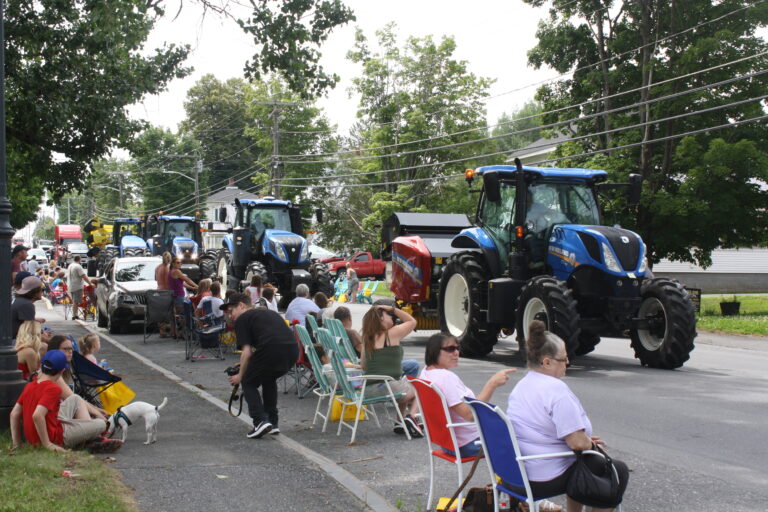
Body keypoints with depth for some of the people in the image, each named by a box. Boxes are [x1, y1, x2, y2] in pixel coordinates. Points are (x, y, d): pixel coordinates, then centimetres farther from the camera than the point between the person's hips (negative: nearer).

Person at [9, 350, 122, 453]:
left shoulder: (29, 386, 3)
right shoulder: (53, 389, -22)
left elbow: (14, 414, 3)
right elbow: (37, 415, -34)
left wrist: (17, 443, 8)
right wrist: (48, 444, -26)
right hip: (55, 438, -9)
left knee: (75, 399, 21)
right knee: (101, 424, -2)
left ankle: (94, 438, 15)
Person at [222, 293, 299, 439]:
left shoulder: (241, 320, 11)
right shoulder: (268, 312, 33)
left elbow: (247, 352, 2)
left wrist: (240, 376, 17)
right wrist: (247, 365, 46)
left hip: (271, 351, -7)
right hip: (293, 351, 7)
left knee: (249, 383, 16)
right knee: (269, 379, 32)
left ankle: (260, 421, 0)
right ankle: (273, 423, 28)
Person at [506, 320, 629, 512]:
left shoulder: (522, 385, 7)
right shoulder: (556, 389, -22)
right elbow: (578, 443, -26)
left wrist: (586, 440, 11)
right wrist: (590, 443, -4)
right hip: (548, 480, -9)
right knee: (619, 471, 8)